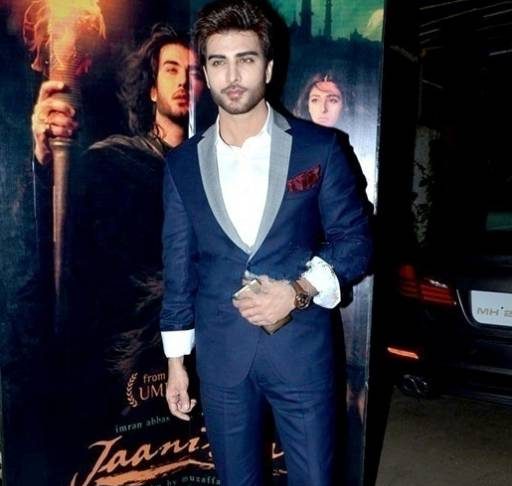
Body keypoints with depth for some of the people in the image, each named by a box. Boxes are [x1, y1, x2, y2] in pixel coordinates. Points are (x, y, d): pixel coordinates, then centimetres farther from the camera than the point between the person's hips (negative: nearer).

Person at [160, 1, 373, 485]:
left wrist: (299, 291, -17)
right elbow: (178, 267, 6)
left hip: (301, 350, -1)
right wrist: (176, 362, 7)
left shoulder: (319, 147, -4)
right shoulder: (183, 163, 3)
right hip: (219, 356, 2)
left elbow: (355, 238, 0)